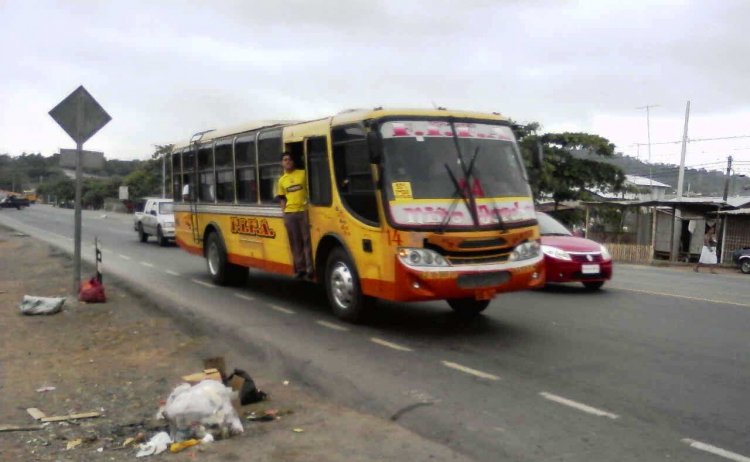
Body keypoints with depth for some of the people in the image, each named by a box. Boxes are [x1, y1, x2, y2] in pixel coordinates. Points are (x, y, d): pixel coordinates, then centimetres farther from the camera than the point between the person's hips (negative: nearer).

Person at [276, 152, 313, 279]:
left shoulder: (303, 174, 3)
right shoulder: (282, 180, 11)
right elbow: (283, 199, 14)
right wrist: (284, 216, 7)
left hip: (304, 211, -3)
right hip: (289, 213, 3)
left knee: (307, 240, -4)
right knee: (295, 242, 5)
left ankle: (310, 268, -1)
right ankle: (300, 268, 11)